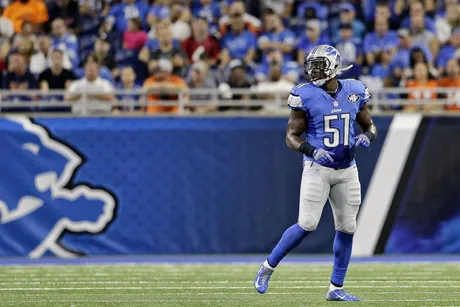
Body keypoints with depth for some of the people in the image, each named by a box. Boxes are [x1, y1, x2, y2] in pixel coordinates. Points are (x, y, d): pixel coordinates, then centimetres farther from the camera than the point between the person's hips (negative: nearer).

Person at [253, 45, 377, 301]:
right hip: (317, 168, -4)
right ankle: (268, 268, 5)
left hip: (347, 170, 4)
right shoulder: (306, 96, -8)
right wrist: (312, 150, -23)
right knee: (307, 225, -13)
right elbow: (291, 136, -6)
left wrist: (367, 137, -9)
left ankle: (336, 288, 14)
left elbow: (370, 125, 15)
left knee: (347, 228, 4)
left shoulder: (354, 92, 2)